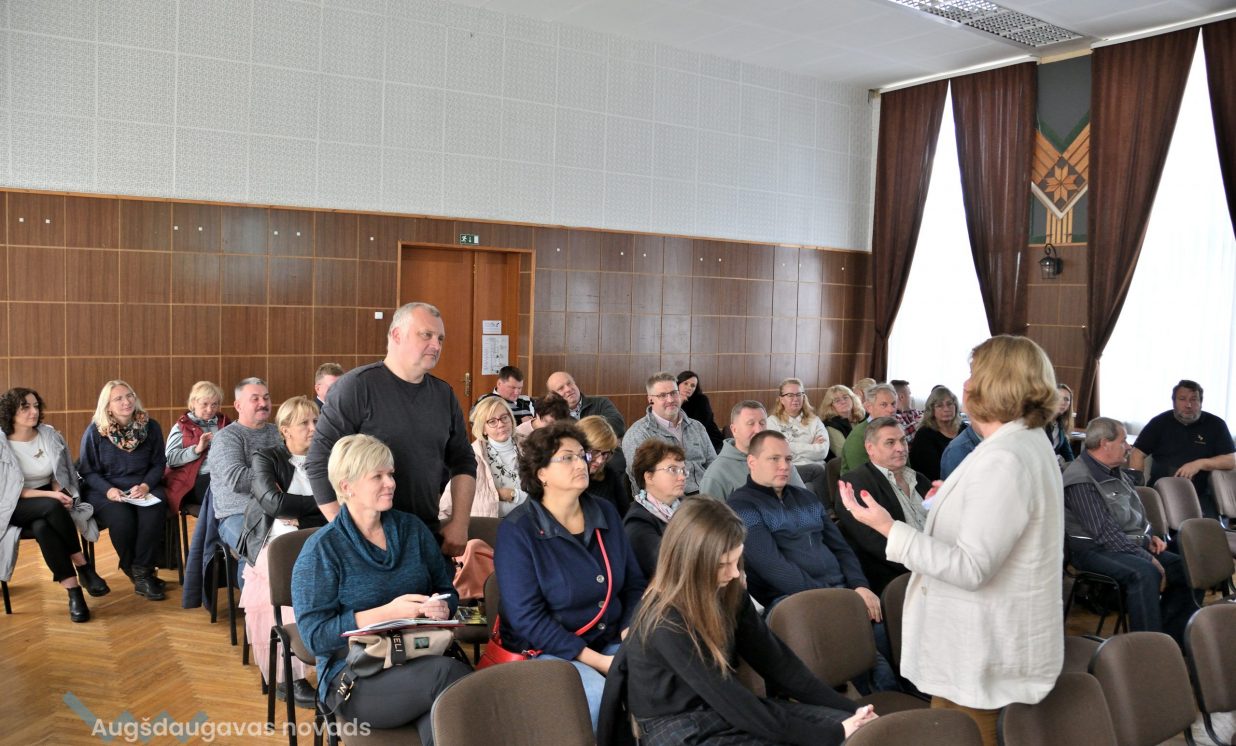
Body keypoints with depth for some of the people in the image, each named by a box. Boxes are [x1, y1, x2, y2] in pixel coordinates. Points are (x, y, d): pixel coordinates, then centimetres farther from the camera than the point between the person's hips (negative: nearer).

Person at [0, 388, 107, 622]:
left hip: (48, 499, 3)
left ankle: (73, 590, -32)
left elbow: (59, 475, 10)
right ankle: (82, 566, -25)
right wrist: (50, 496, -22)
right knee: (52, 507, -35)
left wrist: (59, 493, -12)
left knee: (42, 528, -33)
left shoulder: (50, 435, 2)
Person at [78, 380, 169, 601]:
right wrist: (108, 490, -18)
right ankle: (139, 574, -8)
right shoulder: (95, 431, -3)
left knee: (154, 511, -33)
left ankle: (142, 572, -19)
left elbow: (158, 464, 5)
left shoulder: (151, 427, 2)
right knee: (122, 517, -33)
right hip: (104, 490, -1)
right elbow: (87, 470, -1)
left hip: (144, 488, 1)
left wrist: (146, 485, -14)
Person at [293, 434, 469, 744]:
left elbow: (447, 591, 17)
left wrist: (441, 607, -8)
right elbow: (315, 635, -9)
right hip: (353, 676, -3)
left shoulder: (412, 528, 12)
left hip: (423, 658, 3)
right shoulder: (321, 549, -3)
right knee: (447, 673, -32)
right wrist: (389, 612, -18)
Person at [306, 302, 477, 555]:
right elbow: (319, 461, -12)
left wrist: (459, 523, 3)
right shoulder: (357, 385, -10)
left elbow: (463, 461, 12)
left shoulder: (444, 394, 7)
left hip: (430, 534, 5)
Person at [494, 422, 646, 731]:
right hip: (545, 650, -5)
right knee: (597, 693, -31)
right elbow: (526, 617, -16)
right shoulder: (517, 531, -11)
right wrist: (598, 661, -20)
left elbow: (635, 583, 11)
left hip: (611, 643, 5)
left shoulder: (606, 514, 6)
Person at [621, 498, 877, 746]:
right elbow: (733, 703, -25)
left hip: (726, 709, 7)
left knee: (851, 725, -4)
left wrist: (850, 708, -8)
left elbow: (775, 659, -2)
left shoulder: (728, 593, -4)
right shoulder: (666, 625, -26)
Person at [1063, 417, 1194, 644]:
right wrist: (1146, 557, -20)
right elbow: (1105, 533, -21)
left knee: (1182, 567, -3)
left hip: (1134, 545, 10)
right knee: (1145, 573, -33)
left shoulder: (1115, 473, 14)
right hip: (1096, 550, -10)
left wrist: (1149, 538, 8)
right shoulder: (1081, 480, -17)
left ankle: (1174, 641, 5)